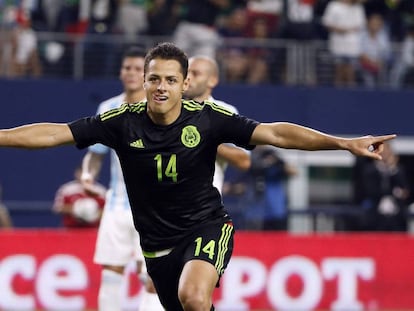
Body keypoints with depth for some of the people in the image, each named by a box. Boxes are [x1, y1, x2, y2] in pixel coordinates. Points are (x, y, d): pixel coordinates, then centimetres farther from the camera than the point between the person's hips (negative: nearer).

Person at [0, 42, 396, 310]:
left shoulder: (207, 118, -14)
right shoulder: (123, 122, -11)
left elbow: (274, 133, -16)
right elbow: (54, 133, -9)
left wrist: (346, 143, -24)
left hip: (207, 227, -3)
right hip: (157, 242, 3)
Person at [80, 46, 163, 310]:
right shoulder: (108, 109, 7)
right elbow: (96, 153, 14)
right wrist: (89, 173, -5)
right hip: (117, 204, 4)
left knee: (151, 278, -10)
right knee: (110, 274, 5)